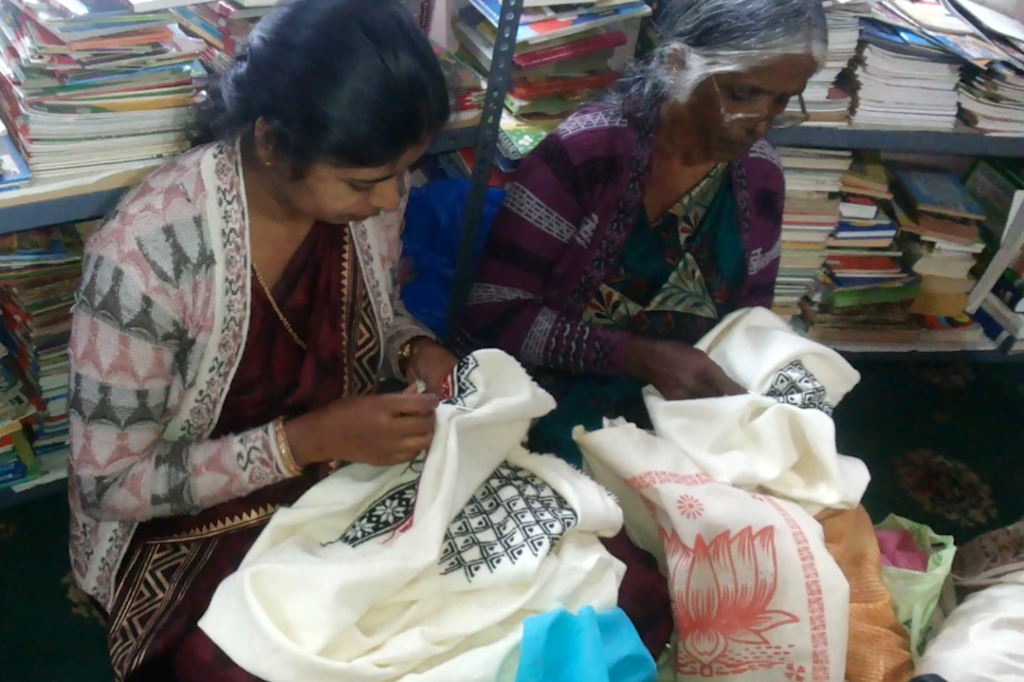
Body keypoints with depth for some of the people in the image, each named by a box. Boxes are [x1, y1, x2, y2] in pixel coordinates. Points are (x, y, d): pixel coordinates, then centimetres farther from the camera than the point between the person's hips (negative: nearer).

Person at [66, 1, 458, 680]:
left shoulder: (369, 188, -13)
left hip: (351, 472, 5)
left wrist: (415, 347, -14)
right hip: (198, 524, -4)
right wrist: (305, 440, -28)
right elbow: (110, 484, -19)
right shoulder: (146, 253, -29)